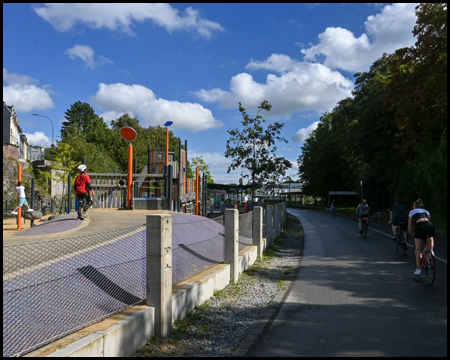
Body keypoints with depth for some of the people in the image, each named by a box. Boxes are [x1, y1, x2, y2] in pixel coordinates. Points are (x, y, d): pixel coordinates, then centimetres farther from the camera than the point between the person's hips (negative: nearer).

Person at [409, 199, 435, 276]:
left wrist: (410, 231, 52)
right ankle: (431, 251, 16)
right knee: (430, 238, 39)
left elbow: (410, 225, 31)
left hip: (420, 227, -3)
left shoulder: (412, 212, 27)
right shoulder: (427, 211, 34)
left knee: (419, 250, 8)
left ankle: (418, 269, 4)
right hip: (430, 226, 3)